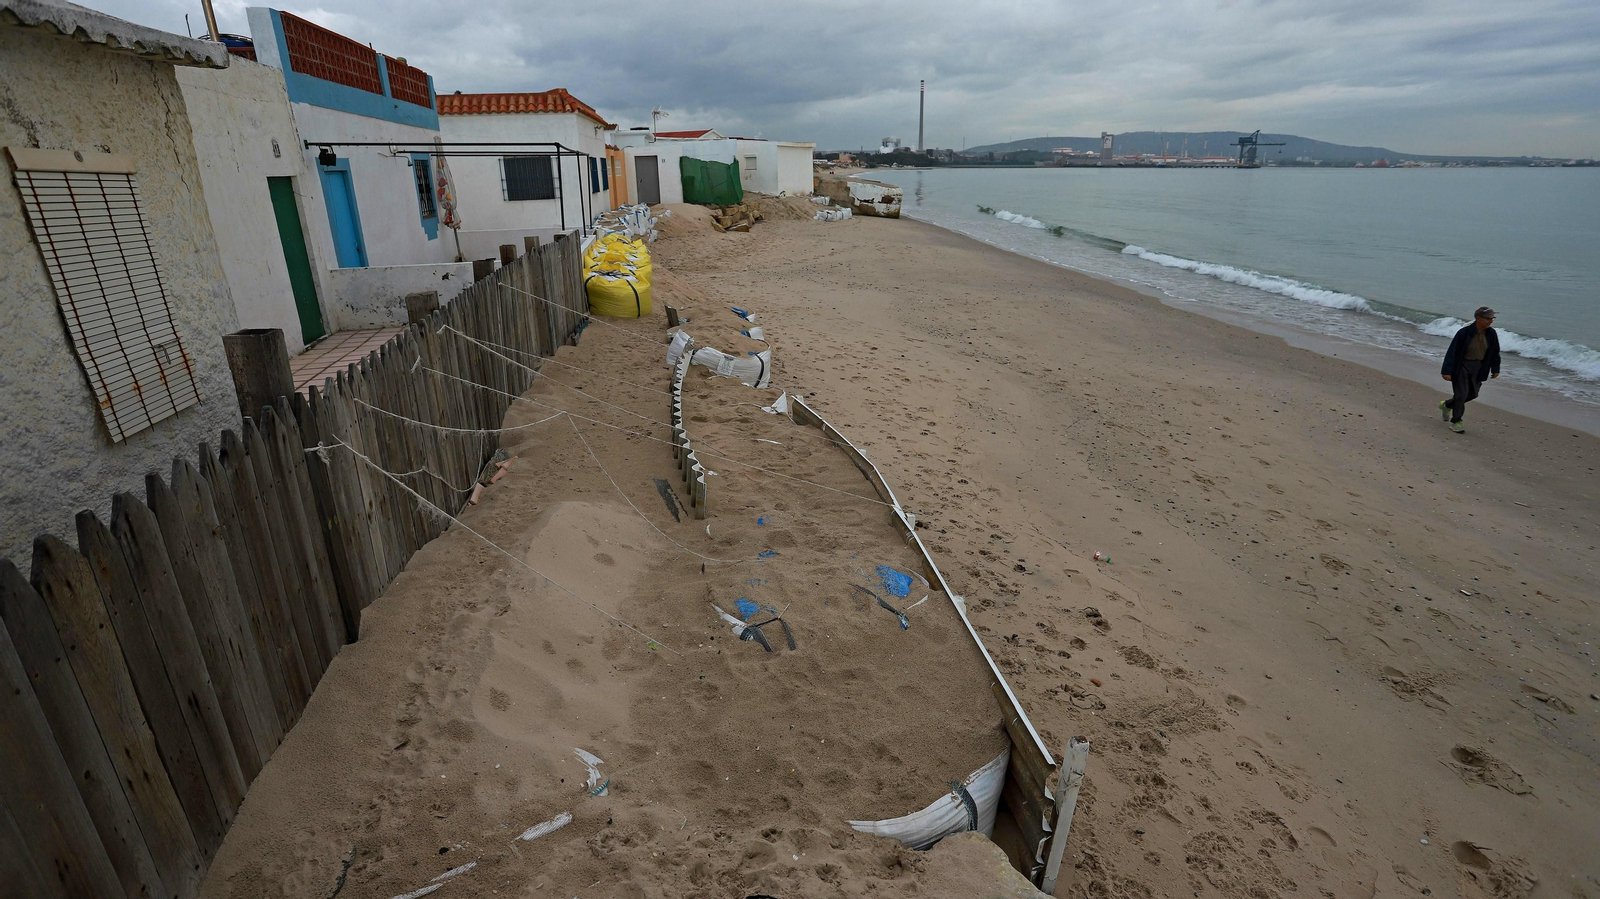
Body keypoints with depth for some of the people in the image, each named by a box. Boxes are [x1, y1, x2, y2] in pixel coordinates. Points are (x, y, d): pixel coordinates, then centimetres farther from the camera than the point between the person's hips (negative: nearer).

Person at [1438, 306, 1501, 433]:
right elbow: (1452, 351, -19)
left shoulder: (1491, 334, -5)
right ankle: (1455, 422, 7)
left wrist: (1495, 369, 14)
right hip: (1461, 366, -6)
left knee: (1473, 394, 11)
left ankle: (1447, 405, 36)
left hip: (1477, 367, 6)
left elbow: (1495, 352, 11)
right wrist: (1447, 371, -20)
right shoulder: (1464, 333, -21)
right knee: (1461, 394, -5)